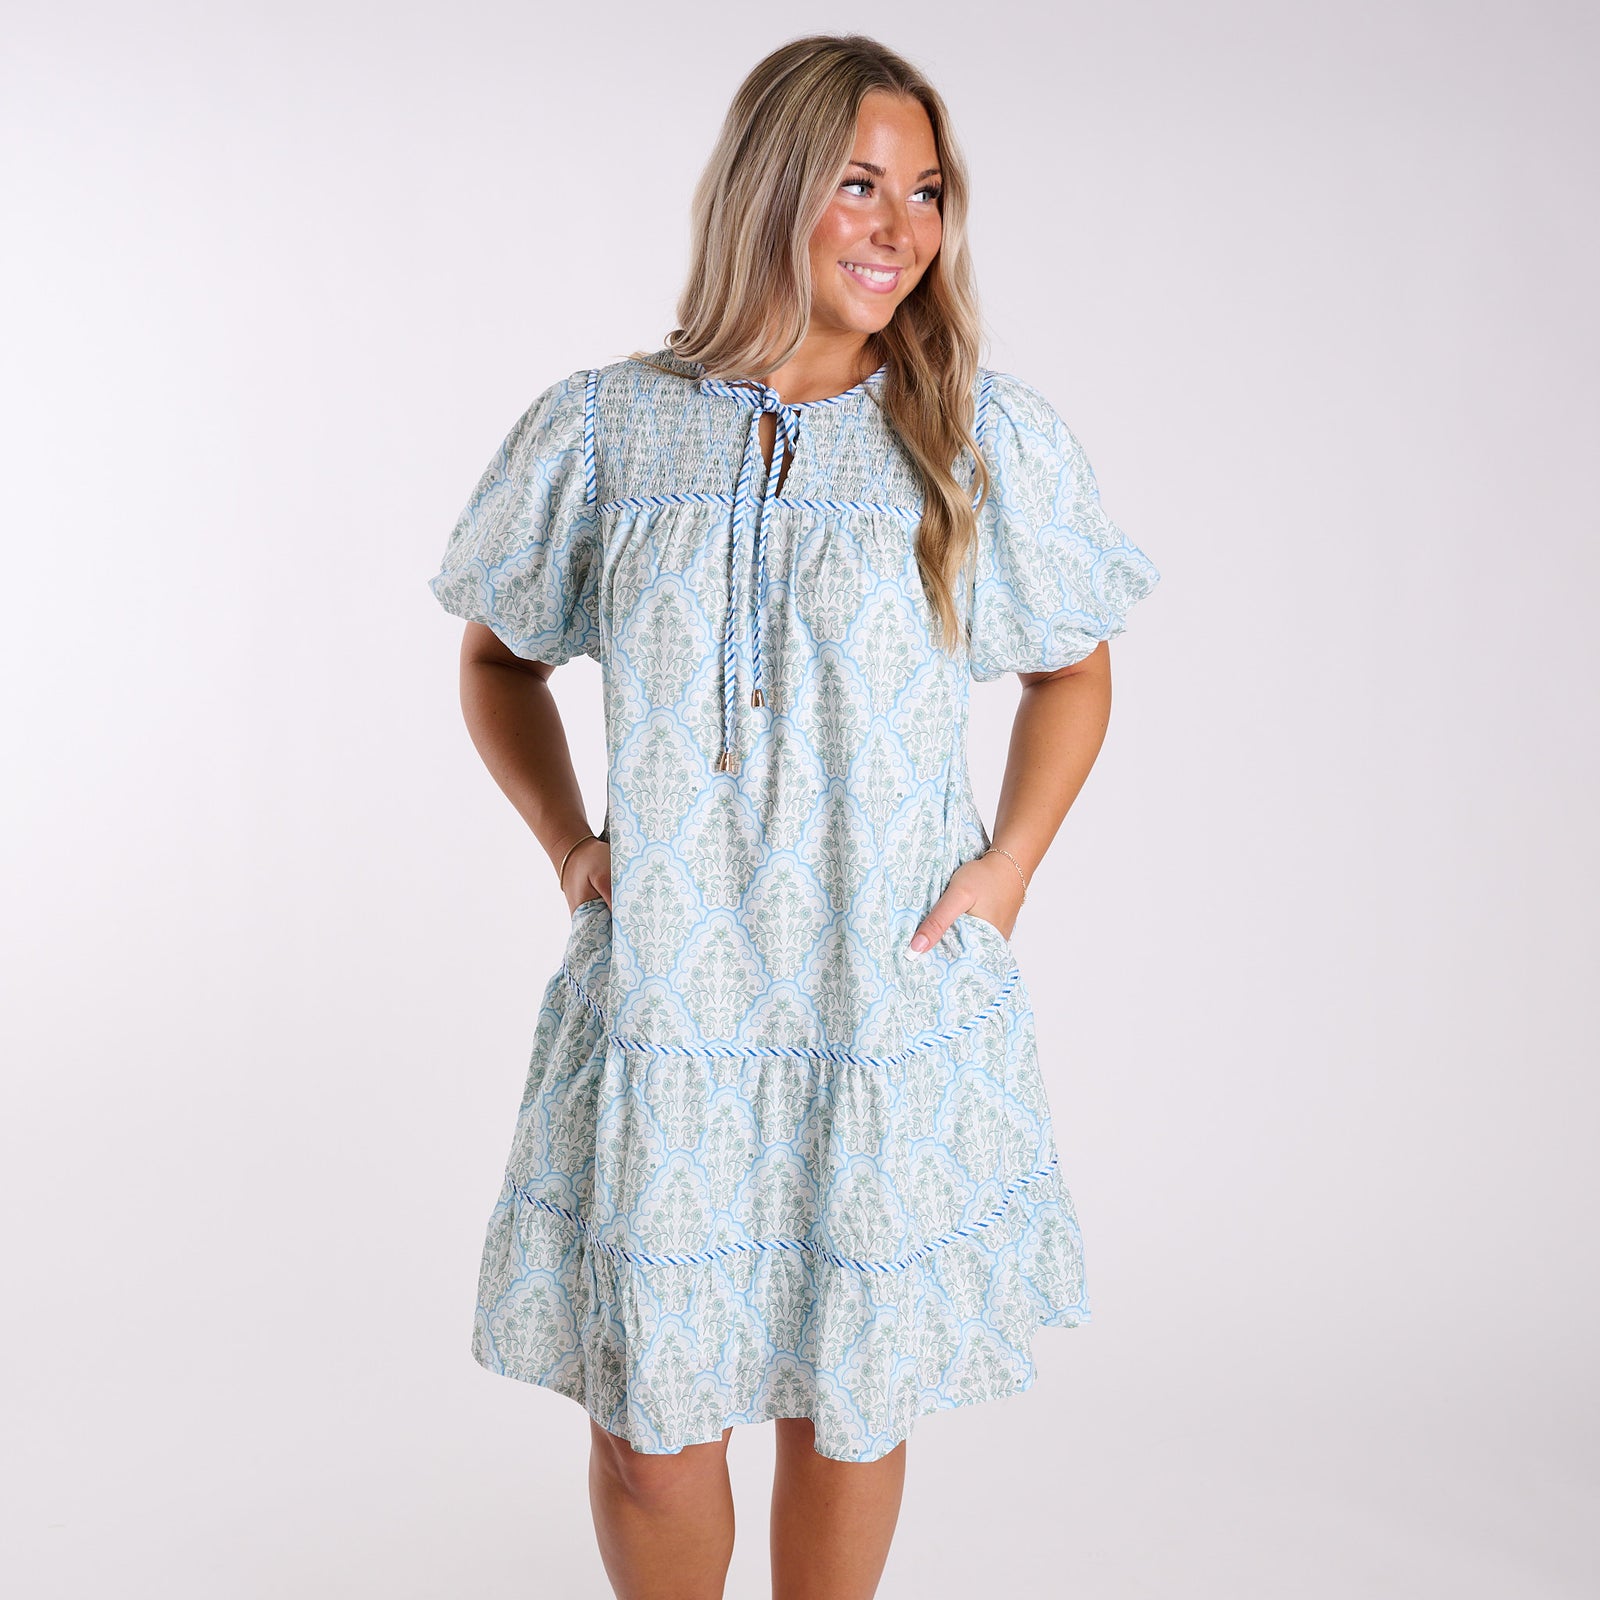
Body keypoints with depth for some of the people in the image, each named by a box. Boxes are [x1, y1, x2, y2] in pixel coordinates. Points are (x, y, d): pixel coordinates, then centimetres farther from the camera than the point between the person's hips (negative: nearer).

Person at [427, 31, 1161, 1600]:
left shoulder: (988, 438, 0)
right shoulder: (604, 429, 1)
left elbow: (1071, 665, 14)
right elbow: (498, 658, 15)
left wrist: (1009, 863, 1)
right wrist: (565, 841, 1)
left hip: (898, 1016, 0)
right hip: (660, 1011, 0)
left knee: (845, 1408, 14)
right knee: (649, 1427, 7)